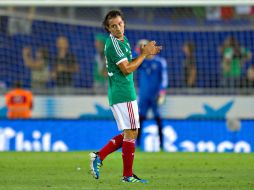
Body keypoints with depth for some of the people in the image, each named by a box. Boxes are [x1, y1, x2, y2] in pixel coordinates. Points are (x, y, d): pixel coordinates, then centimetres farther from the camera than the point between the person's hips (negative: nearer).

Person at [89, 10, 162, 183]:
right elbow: (127, 69, -20)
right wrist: (144, 54, -13)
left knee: (129, 134, 15)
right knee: (131, 133, -4)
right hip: (123, 94, -10)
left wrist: (145, 54, 12)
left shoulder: (122, 40, 15)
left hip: (119, 94, 10)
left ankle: (99, 156, 11)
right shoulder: (114, 44, -16)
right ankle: (128, 175, 1)